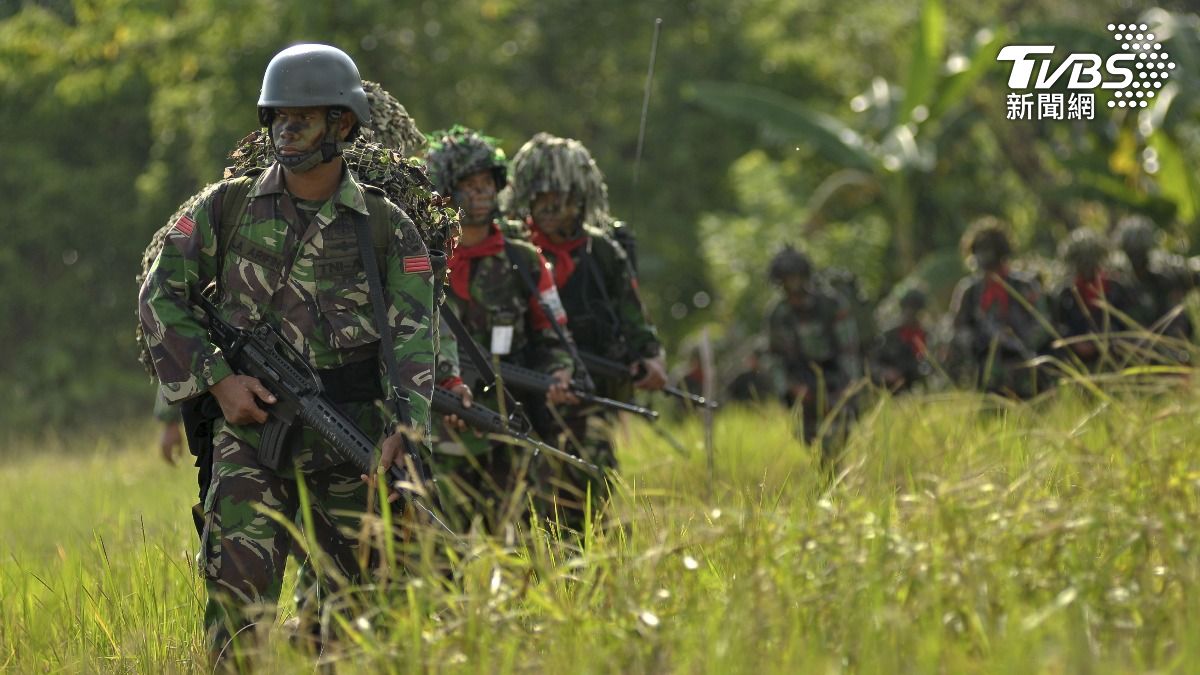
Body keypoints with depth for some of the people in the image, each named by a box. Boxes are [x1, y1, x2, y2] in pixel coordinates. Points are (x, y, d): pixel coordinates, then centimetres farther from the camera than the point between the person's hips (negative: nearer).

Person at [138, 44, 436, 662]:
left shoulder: (386, 227, 3)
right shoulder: (228, 207, 5)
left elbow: (411, 332, -5)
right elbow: (161, 295, 5)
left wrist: (405, 427, -22)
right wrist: (217, 378, -9)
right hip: (251, 433, -1)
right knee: (238, 589, -16)